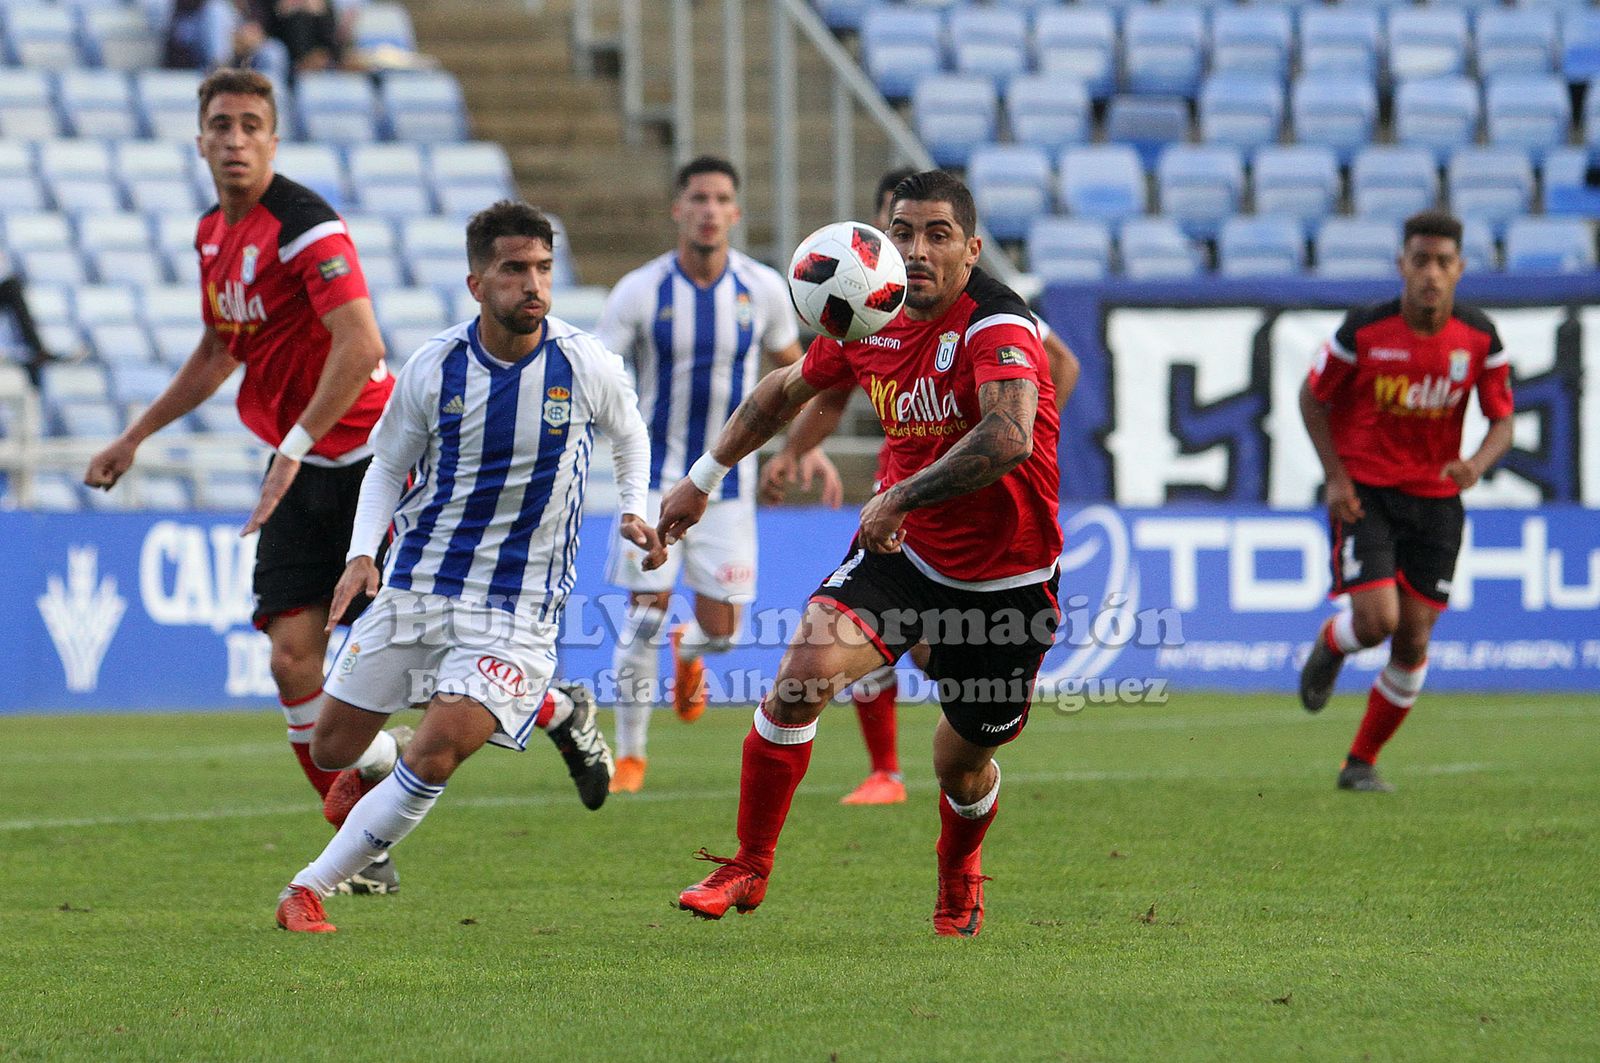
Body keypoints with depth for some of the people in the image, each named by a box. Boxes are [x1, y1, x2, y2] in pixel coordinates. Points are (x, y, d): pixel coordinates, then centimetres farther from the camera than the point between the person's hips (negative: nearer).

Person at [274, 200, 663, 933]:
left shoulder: (585, 366, -8)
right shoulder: (434, 367, -7)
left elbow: (629, 433, 15)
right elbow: (387, 466, 8)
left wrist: (634, 512, -1)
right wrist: (362, 552, -8)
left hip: (516, 607, -3)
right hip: (416, 585, 3)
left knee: (435, 753, -23)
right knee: (333, 749, 8)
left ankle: (314, 885, -6)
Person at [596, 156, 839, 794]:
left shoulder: (762, 289, -4)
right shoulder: (641, 292, -10)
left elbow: (792, 366, 12)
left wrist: (810, 445, 4)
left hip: (728, 482, 2)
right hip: (657, 477, -2)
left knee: (720, 630, -1)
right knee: (645, 615, -8)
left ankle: (689, 651, 38)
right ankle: (630, 755, 8)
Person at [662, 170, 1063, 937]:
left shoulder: (996, 324, -22)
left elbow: (1009, 436, -41)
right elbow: (787, 389, 19)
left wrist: (898, 499, -39)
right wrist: (704, 478, 24)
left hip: (1006, 578, -4)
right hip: (903, 552, 4)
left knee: (962, 760, 9)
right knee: (804, 672, -21)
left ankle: (959, 875, 46)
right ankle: (750, 867, -4)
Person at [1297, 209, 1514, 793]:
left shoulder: (1479, 338, -7)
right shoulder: (1363, 331, -13)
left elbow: (1503, 421, 1)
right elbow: (1312, 397, 0)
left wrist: (1476, 466, -21)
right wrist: (1336, 477, -9)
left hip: (1435, 498, 3)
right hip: (1364, 495, -3)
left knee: (1413, 641, 0)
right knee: (1377, 619, -18)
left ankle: (1361, 764, 17)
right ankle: (1329, 646, 20)